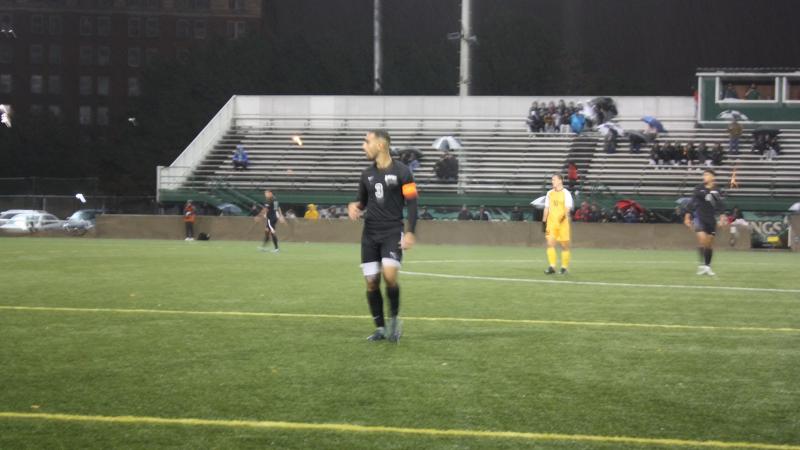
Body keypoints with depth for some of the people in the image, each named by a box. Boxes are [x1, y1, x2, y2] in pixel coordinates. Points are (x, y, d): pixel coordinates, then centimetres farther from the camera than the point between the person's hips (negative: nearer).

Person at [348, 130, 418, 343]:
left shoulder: (401, 172, -5)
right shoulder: (367, 174, 10)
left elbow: (411, 203, -7)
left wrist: (410, 232, -16)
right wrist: (354, 207, -2)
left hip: (393, 233, -5)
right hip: (370, 235, 5)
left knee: (389, 276, -22)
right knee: (371, 282, 1)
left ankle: (394, 319, 1)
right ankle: (380, 328, 12)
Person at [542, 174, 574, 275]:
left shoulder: (566, 193, -3)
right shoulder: (550, 193, 11)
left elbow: (568, 208, -12)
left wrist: (564, 216, -30)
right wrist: (544, 221, 11)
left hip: (563, 223, -4)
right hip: (551, 223, 4)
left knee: (564, 245, 4)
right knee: (550, 243, -8)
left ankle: (564, 267, 15)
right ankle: (552, 267, -9)